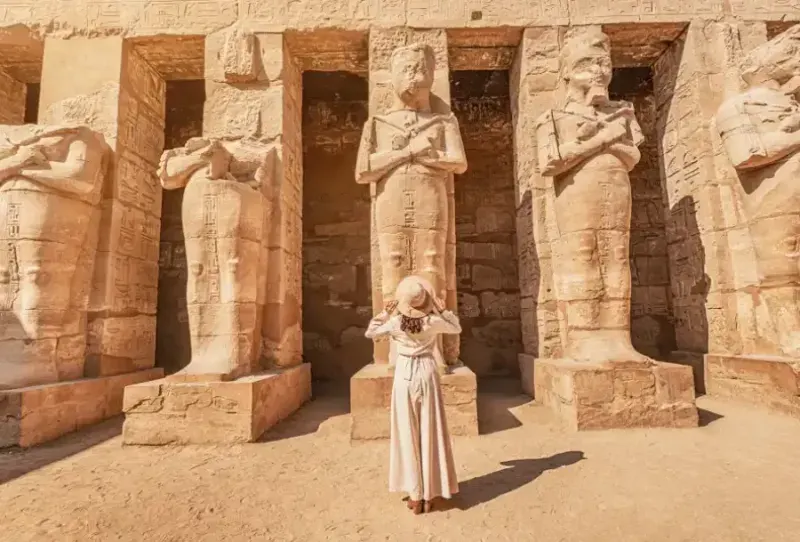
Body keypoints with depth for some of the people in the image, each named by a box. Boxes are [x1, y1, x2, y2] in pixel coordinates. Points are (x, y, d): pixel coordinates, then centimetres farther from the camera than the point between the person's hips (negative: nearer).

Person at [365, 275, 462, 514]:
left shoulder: (395, 322, -8)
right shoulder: (432, 321, -8)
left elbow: (370, 333, 9)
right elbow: (457, 327, 11)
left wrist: (385, 312, 6)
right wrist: (442, 309, 5)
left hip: (404, 378, 0)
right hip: (427, 376, 0)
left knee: (408, 436, 9)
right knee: (430, 434, 9)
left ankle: (415, 495, 17)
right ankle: (429, 495, 18)